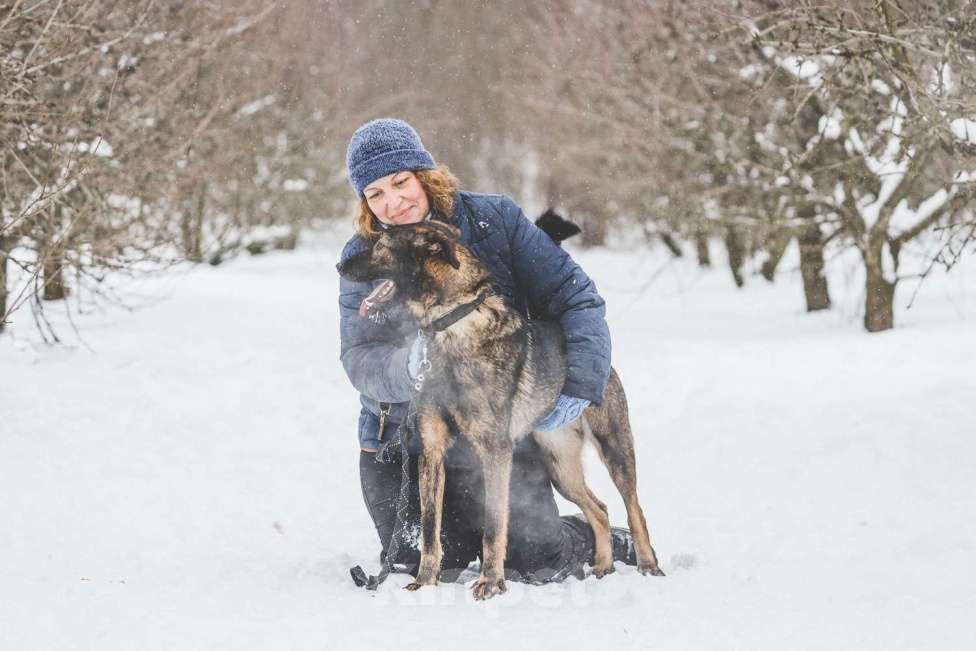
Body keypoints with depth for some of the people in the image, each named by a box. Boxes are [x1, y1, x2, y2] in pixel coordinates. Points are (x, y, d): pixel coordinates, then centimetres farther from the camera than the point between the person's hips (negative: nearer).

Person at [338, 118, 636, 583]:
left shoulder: (496, 219, -8)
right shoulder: (363, 257, -5)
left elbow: (576, 297, -9)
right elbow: (359, 360, -14)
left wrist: (580, 384, -23)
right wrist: (409, 367, -38)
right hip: (402, 436, 1)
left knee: (538, 564, -7)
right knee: (421, 561, -7)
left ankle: (596, 540, 28)